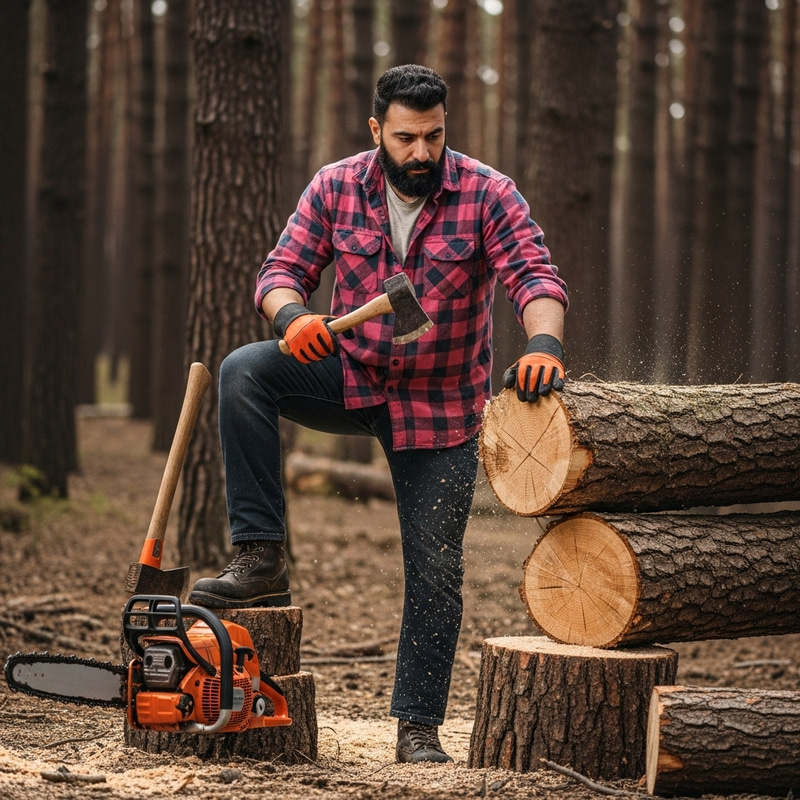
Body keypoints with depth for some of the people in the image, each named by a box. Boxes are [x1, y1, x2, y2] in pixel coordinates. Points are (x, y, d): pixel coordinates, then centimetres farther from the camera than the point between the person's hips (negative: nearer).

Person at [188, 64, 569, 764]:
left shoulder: (487, 195, -14)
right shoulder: (335, 189, -7)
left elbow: (534, 274, -23)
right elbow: (282, 271, -7)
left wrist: (543, 344, -44)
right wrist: (291, 316, -31)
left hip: (442, 406, -2)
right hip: (351, 378, 2)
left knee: (436, 567, -1)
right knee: (244, 372, -24)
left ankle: (419, 726, 11)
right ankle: (262, 560, -23)